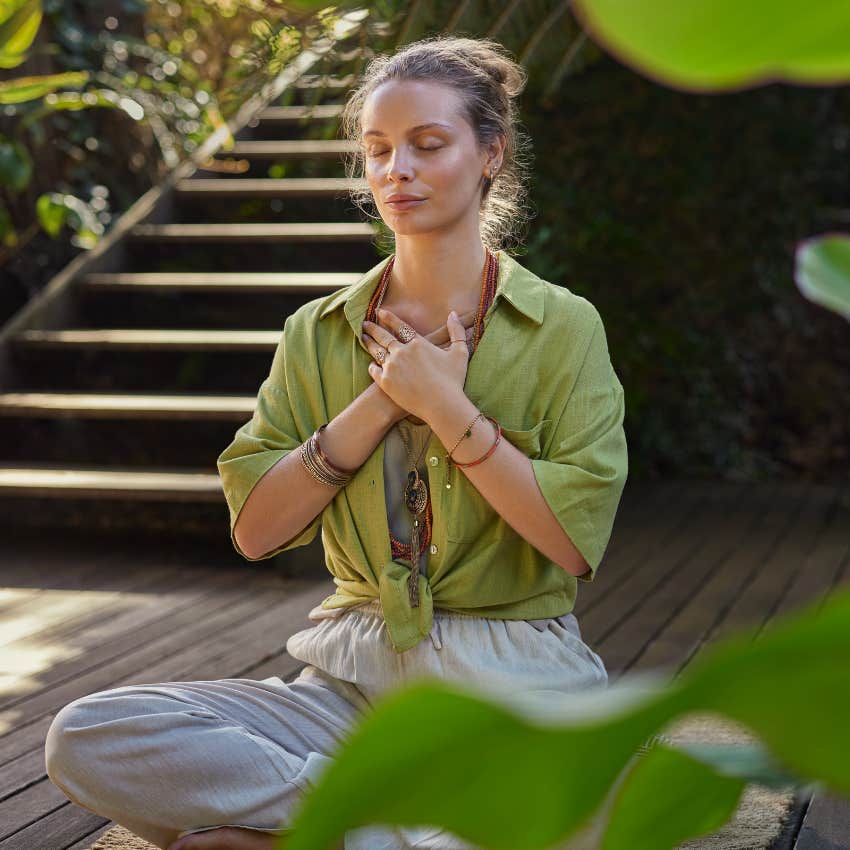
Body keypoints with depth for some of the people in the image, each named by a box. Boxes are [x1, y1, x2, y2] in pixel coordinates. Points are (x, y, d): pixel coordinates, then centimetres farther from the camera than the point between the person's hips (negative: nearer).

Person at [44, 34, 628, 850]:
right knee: (86, 738, -20)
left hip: (514, 687, -2)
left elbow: (577, 541, -9)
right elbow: (254, 529, 0)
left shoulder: (562, 325, 1)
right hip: (355, 677, 2)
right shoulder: (319, 333, 10)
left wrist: (446, 407, -12)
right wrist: (380, 402, -8)